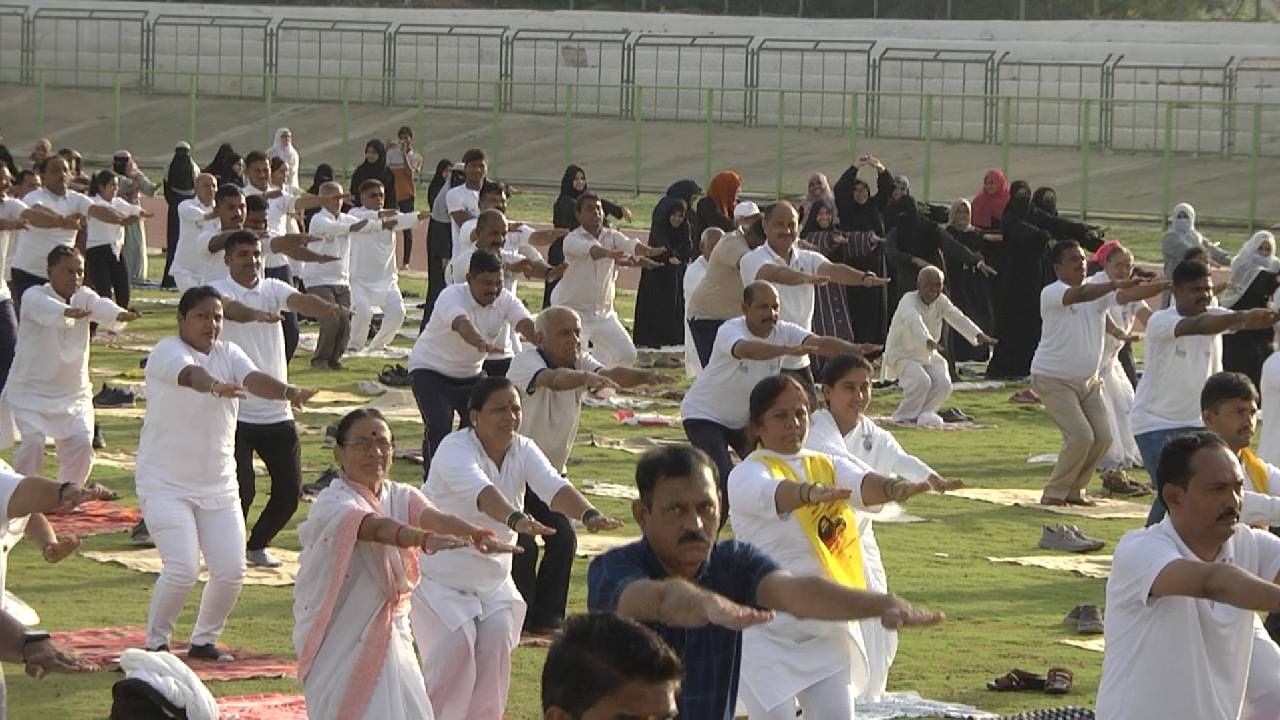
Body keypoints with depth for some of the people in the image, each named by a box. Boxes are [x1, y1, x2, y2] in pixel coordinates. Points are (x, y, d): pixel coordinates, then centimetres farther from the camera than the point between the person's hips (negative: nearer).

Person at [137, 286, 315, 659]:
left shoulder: (228, 354, 5)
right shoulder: (167, 352, -12)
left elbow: (253, 379, -16)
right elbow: (190, 374, -36)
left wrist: (289, 392, -38)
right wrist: (216, 386, -59)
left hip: (218, 485, 6)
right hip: (166, 484, -6)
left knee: (231, 571, -1)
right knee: (182, 569, -16)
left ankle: (204, 640, 22)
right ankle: (156, 642, 6)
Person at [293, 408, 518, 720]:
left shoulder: (401, 497, 6)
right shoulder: (332, 503, -14)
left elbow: (434, 518, -15)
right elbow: (375, 528, -35)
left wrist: (478, 534, -37)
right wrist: (426, 539, -53)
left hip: (390, 633, 6)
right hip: (339, 640, -6)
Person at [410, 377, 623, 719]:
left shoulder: (523, 451, -4)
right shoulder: (456, 450, -22)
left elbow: (553, 486, -25)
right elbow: (480, 490, -44)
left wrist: (589, 514, -46)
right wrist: (516, 520, -63)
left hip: (492, 573, 5)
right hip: (440, 571, -5)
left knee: (497, 638, -14)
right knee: (456, 644, -21)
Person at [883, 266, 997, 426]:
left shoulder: (941, 301, -1)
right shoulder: (909, 301, -20)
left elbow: (958, 318, -17)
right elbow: (914, 322, -41)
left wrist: (978, 335, -35)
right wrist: (929, 341, -61)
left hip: (928, 354, 6)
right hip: (902, 354, -6)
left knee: (943, 383, -15)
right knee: (921, 381, -28)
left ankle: (923, 414, 7)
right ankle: (904, 416, -7)